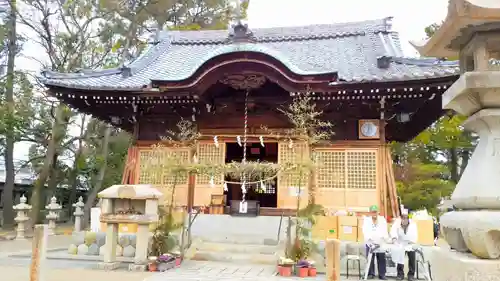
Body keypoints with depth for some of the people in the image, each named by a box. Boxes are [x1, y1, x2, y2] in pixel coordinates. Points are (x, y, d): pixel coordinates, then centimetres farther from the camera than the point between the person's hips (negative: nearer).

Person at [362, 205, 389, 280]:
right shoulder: (366, 220, 2)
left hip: (381, 243, 1)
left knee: (382, 260, 3)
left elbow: (384, 231, -1)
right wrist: (369, 240, -24)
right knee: (370, 260, 1)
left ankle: (382, 275, 13)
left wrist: (385, 238, -18)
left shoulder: (382, 220, 7)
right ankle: (371, 274, 12)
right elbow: (365, 231, -9)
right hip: (370, 243, -1)